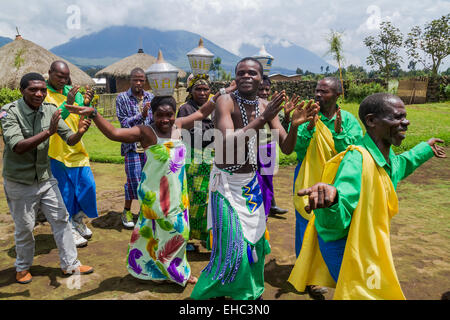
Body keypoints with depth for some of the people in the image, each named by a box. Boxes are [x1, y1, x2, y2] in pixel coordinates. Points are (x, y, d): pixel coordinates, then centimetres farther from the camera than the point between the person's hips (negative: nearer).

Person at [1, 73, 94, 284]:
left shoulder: (50, 110, -6)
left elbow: (69, 140, -5)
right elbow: (17, 147, -30)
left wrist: (80, 132, -28)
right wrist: (48, 132, -40)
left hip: (45, 178, 4)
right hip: (19, 182, -4)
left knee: (61, 219, 8)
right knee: (24, 228, 9)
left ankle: (70, 264, 23)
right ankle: (23, 268, 34)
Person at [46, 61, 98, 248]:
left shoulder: (73, 92, 7)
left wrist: (86, 104, -21)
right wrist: (67, 104, -34)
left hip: (77, 149, 5)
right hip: (56, 151, -5)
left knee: (87, 185, 8)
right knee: (64, 191, 4)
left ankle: (77, 220, 31)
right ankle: (69, 230, 21)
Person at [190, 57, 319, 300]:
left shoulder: (266, 106, 1)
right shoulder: (226, 101, -15)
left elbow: (286, 148, -2)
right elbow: (227, 143, -30)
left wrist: (295, 125, -22)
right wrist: (262, 120, -35)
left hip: (251, 181, 6)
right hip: (227, 182, -5)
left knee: (255, 240, 13)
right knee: (231, 246, -5)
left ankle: (250, 291, 37)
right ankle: (203, 294, 17)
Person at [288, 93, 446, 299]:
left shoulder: (388, 157, -2)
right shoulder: (357, 160, -31)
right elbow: (335, 224, -43)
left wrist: (426, 149, 36)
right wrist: (331, 198, -66)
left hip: (367, 247, 9)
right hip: (343, 246, -9)